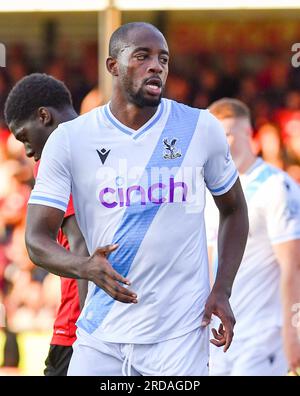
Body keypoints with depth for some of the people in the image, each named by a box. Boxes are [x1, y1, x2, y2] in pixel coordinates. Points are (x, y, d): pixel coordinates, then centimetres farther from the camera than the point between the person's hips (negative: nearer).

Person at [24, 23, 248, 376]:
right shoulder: (69, 139, -1)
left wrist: (222, 290, 0)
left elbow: (233, 210, 15)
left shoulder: (201, 128, 2)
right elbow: (37, 239, -4)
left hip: (180, 332, 0)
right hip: (101, 335, 1)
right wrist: (84, 266, -25)